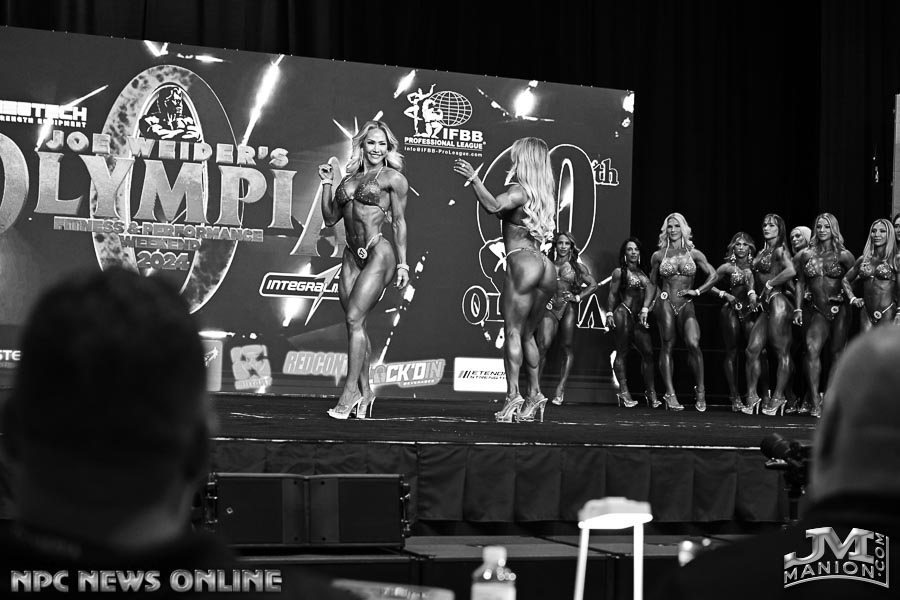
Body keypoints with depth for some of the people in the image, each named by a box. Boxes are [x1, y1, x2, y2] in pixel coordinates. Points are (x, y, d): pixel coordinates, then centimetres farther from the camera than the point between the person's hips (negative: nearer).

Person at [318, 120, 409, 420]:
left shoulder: (393, 178, 2)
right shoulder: (349, 179, 18)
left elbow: (399, 222, -1)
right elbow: (330, 219, 19)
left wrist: (402, 263, -6)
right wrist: (327, 183, 10)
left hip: (379, 253, -6)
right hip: (352, 256, 6)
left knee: (354, 319, -13)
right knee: (356, 323, 4)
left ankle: (351, 390, -10)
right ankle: (364, 390, 11)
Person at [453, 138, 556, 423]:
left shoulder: (519, 190, -6)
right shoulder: (545, 195, 17)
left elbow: (493, 206, -24)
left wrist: (473, 178, -21)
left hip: (522, 262, -8)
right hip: (545, 266, 8)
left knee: (513, 331, -8)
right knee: (527, 334, 15)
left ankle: (513, 396, -15)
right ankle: (535, 394, 13)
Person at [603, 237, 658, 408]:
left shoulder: (642, 272, 18)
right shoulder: (619, 272, 3)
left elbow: (649, 290, 9)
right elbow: (612, 294, 0)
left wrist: (645, 310, -5)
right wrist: (609, 313, -9)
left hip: (639, 317, 6)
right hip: (623, 314, -6)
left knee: (648, 352, -2)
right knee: (622, 352, -4)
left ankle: (651, 392, -1)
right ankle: (624, 391, -5)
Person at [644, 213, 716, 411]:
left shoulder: (693, 253, 8)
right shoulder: (658, 255, 9)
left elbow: (713, 275, 10)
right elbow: (652, 283, 16)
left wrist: (698, 291, 0)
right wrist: (645, 307, 10)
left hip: (686, 305, 0)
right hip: (665, 304, 0)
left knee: (693, 343, -19)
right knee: (666, 347, -2)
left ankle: (700, 390, -8)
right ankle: (670, 394, 1)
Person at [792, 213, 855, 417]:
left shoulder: (843, 255, 1)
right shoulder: (807, 255, 8)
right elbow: (801, 283, 12)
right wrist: (798, 309, 6)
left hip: (839, 309, -2)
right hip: (818, 310, 2)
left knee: (837, 352, 5)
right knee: (812, 349, -16)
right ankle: (815, 402, -17)